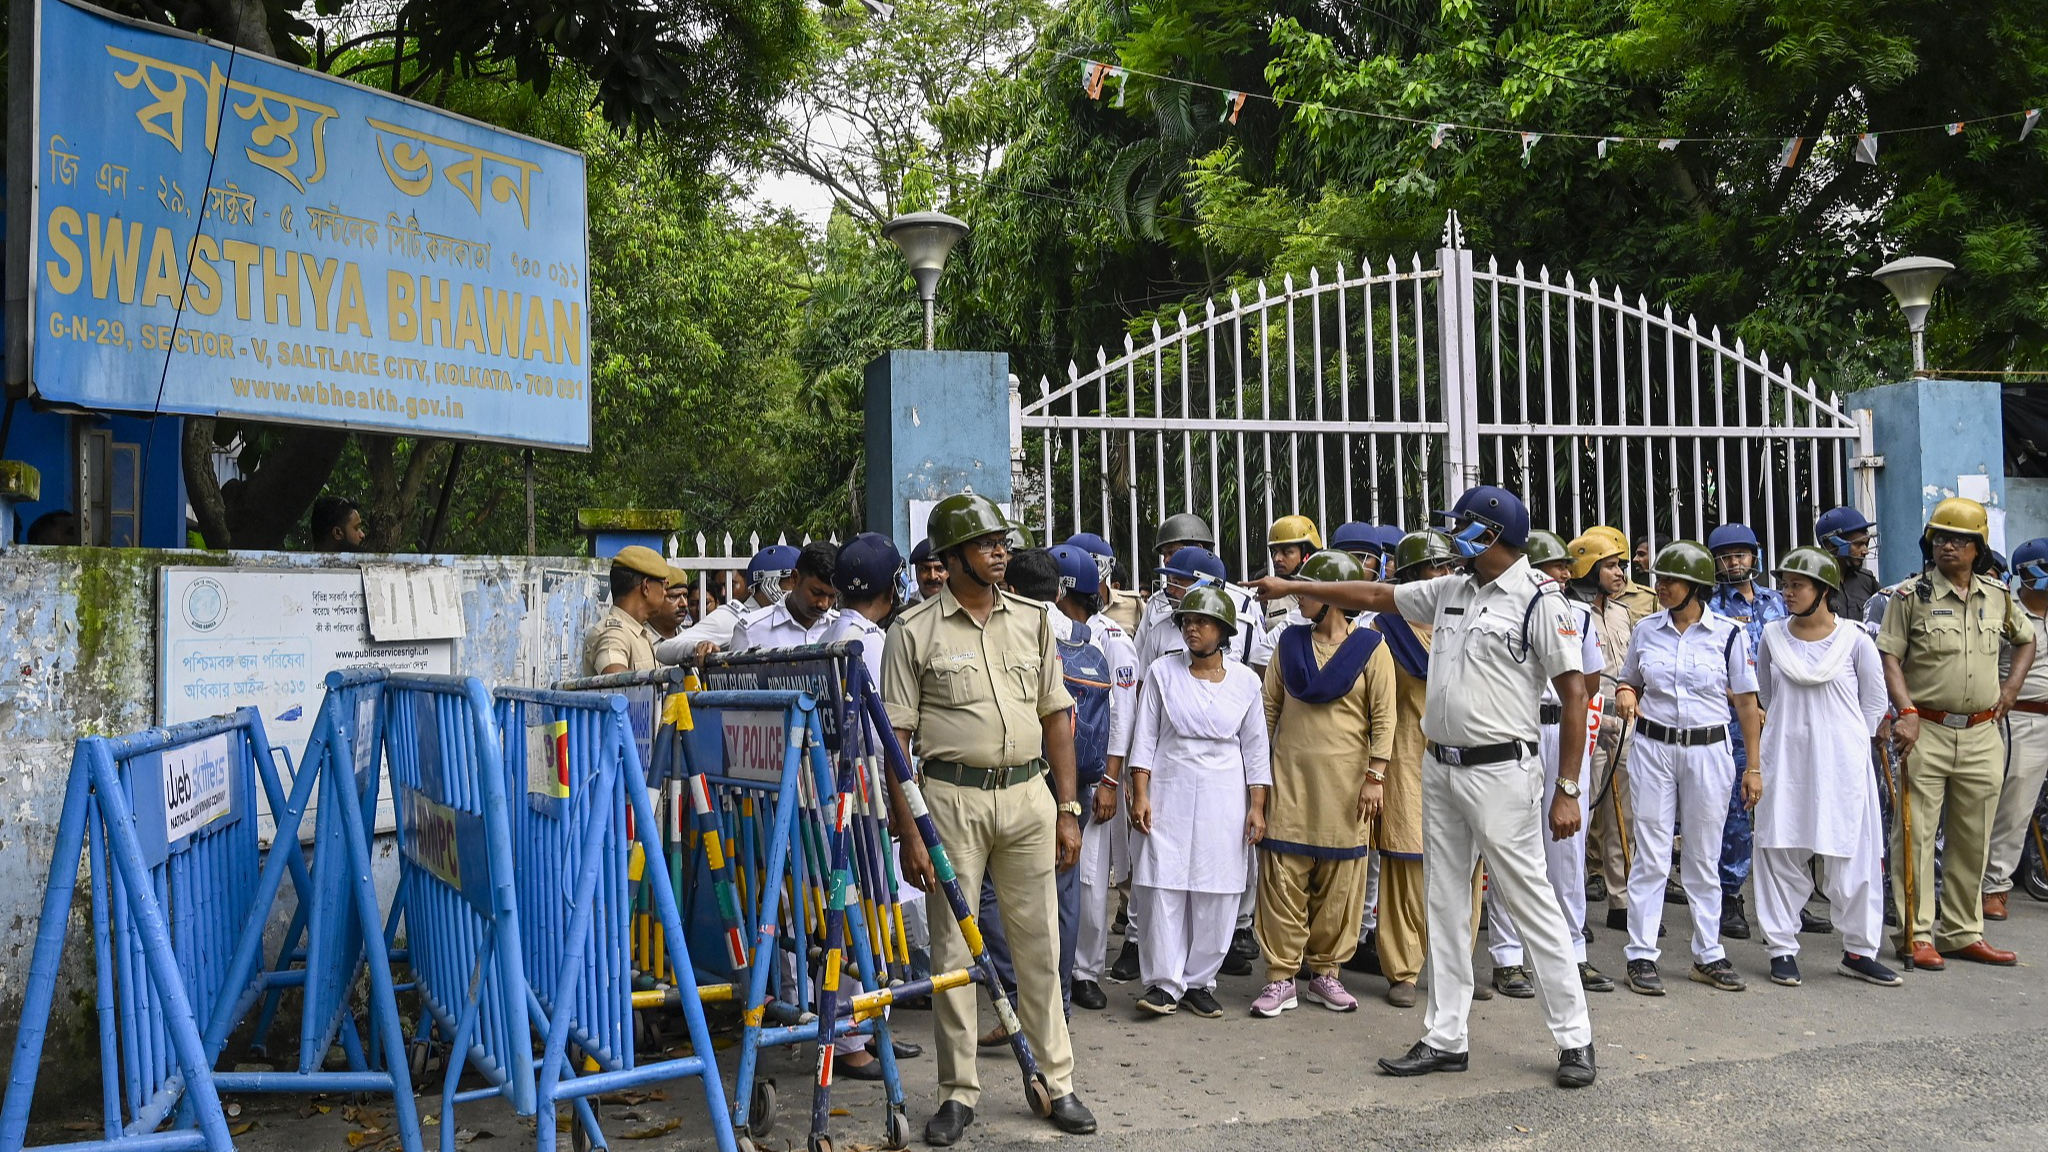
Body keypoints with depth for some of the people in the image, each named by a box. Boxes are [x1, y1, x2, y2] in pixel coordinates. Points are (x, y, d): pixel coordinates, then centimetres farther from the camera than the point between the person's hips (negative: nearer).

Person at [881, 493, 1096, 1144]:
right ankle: (958, 1092, 18)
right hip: (951, 799, -3)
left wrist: (1067, 808, 7)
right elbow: (895, 740, -4)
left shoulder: (1032, 621, 9)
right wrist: (907, 832, -8)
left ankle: (1058, 1083, 22)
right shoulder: (914, 631, -2)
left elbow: (1057, 716, 12)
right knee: (953, 948, 5)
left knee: (1039, 943, 9)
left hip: (1028, 796, 3)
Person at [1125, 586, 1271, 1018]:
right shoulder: (1163, 672, 3)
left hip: (1223, 797, 1)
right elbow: (1145, 737, 2)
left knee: (1216, 894, 2)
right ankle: (1164, 982, 4)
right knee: (1163, 887, -5)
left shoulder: (1245, 681, 6)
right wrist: (1140, 795, -4)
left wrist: (1257, 807, 4)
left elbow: (1254, 747, 8)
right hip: (1168, 792, -1)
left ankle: (1199, 981, 15)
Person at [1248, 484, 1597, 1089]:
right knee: (1445, 905, 11)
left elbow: (1574, 695, -12)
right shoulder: (1449, 591, 11)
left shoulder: (1539, 601, -10)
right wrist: (1292, 586, 24)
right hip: (1439, 768, 8)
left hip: (1500, 772, -8)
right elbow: (1374, 595, 22)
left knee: (1532, 903, -2)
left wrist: (1567, 789, -15)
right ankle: (1445, 1039, 19)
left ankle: (1574, 1039, 11)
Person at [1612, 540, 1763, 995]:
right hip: (1652, 748, 1)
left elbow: (1745, 700, 2)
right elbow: (1629, 682, 18)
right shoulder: (1646, 630, 4)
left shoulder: (1728, 633, -2)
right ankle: (1641, 955, 6)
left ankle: (1708, 956, 20)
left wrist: (1755, 763, 1)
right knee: (1651, 855, 0)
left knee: (1704, 857, 9)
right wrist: (1625, 695, -6)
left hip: (1708, 750, -1)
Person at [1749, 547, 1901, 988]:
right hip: (1785, 761, 2)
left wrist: (1846, 743, 3)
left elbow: (1875, 703, 6)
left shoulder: (1854, 640, -3)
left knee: (1852, 857, 3)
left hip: (1842, 764, -2)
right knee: (1781, 854, 4)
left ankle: (1858, 951, 17)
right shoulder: (1773, 636, 4)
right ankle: (1782, 948, 13)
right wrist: (1791, 734, 11)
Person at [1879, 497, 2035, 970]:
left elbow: (2025, 639, 28)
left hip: (1982, 735, 5)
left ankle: (1963, 933, 22)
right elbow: (1889, 657, -7)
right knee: (1917, 835, -4)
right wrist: (1907, 710, -19)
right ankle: (1916, 935, 2)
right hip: (1926, 731, -5)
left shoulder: (1998, 597, 10)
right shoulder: (1911, 595, -4)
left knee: (1972, 841, 11)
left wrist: (2012, 687, 14)